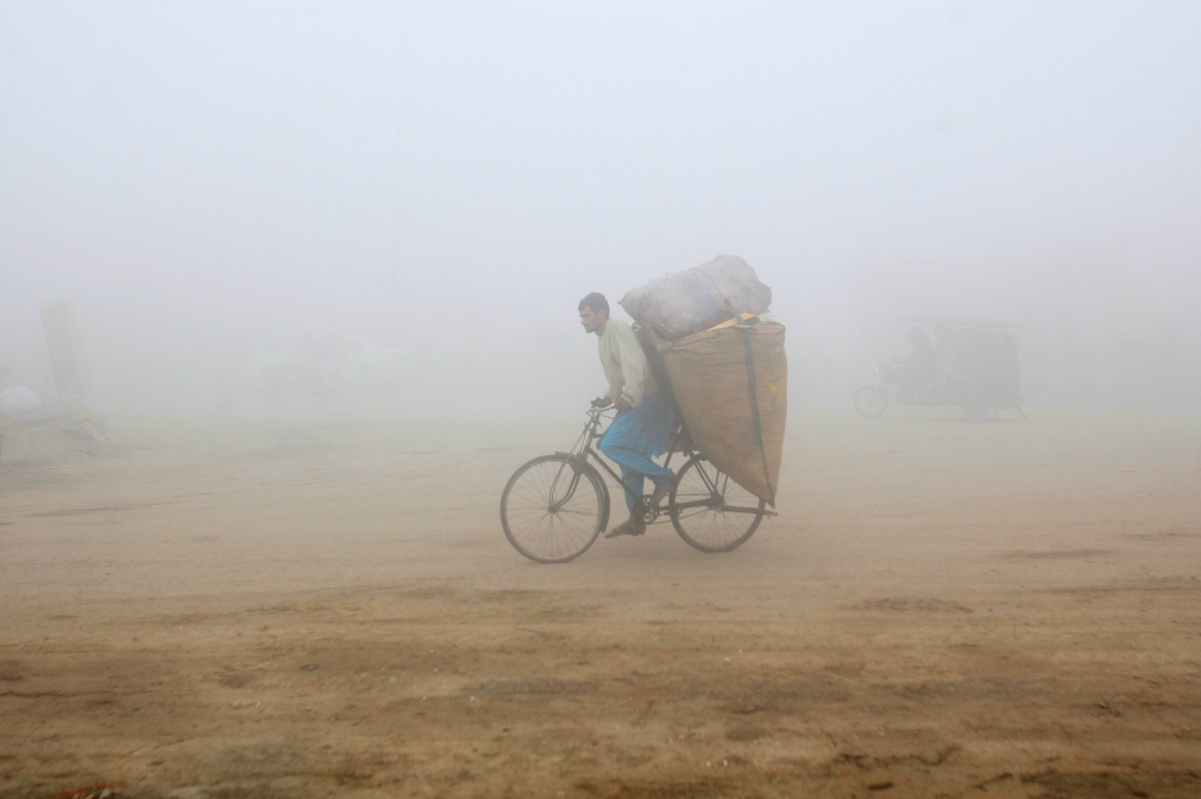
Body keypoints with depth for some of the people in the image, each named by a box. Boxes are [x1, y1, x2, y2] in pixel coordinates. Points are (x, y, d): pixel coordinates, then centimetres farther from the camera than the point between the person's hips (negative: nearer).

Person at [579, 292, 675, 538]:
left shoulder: (617, 328, -12)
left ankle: (663, 477, -8)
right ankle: (635, 519, 17)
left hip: (645, 402, -10)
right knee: (629, 461, 10)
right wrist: (609, 397, 14)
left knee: (610, 445, -19)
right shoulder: (602, 336, 18)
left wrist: (628, 396, -31)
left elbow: (634, 363, -25)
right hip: (631, 405, 10)